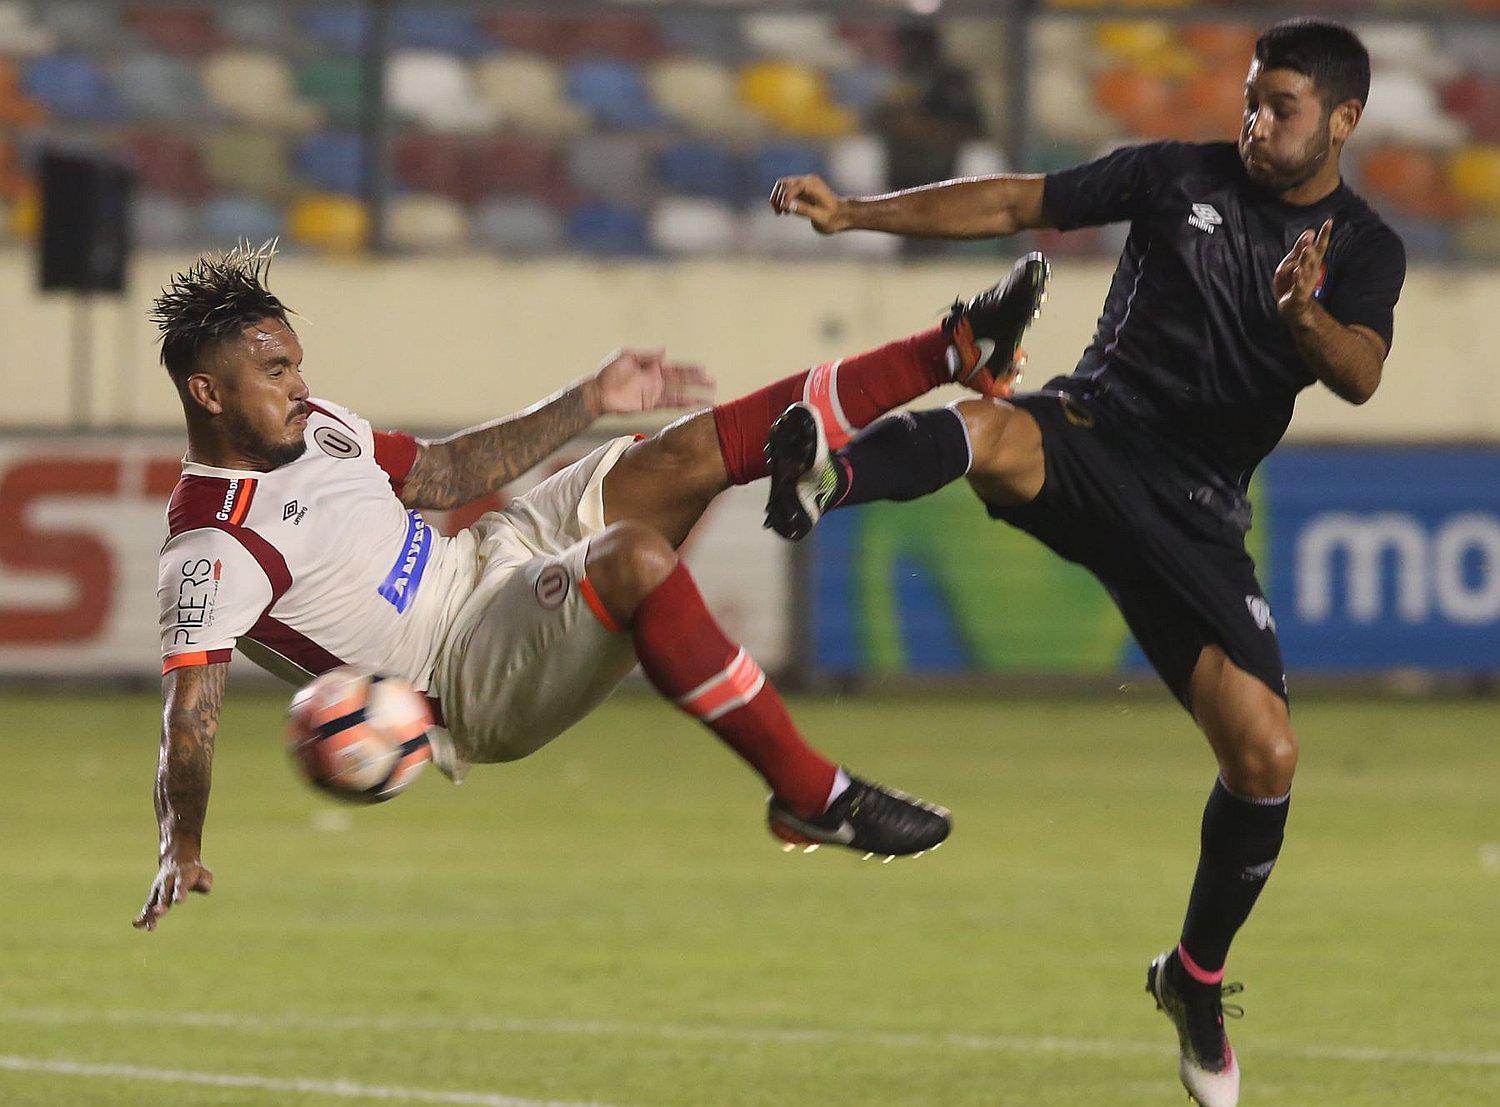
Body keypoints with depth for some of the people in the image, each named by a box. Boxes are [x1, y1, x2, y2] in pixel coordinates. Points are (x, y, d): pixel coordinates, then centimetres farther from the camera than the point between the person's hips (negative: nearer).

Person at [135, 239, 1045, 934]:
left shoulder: (309, 423, 9)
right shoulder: (213, 546, -18)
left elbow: (440, 472, 22)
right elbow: (190, 708, -25)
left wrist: (590, 402, 20)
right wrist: (182, 851, -40)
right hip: (474, 678, -9)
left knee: (692, 454, -1)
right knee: (638, 558, -36)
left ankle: (957, 356, 5)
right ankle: (811, 795, -33)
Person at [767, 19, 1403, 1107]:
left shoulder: (1366, 251, 6)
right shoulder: (1182, 178, 5)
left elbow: (1360, 374, -13)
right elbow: (1016, 203, 7)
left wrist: (1306, 320, -37)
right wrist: (858, 213, -2)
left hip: (1194, 516, 1)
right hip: (1089, 436, -1)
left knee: (1266, 756, -6)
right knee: (988, 432, -38)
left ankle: (1197, 979, 19)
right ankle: (828, 478, -72)